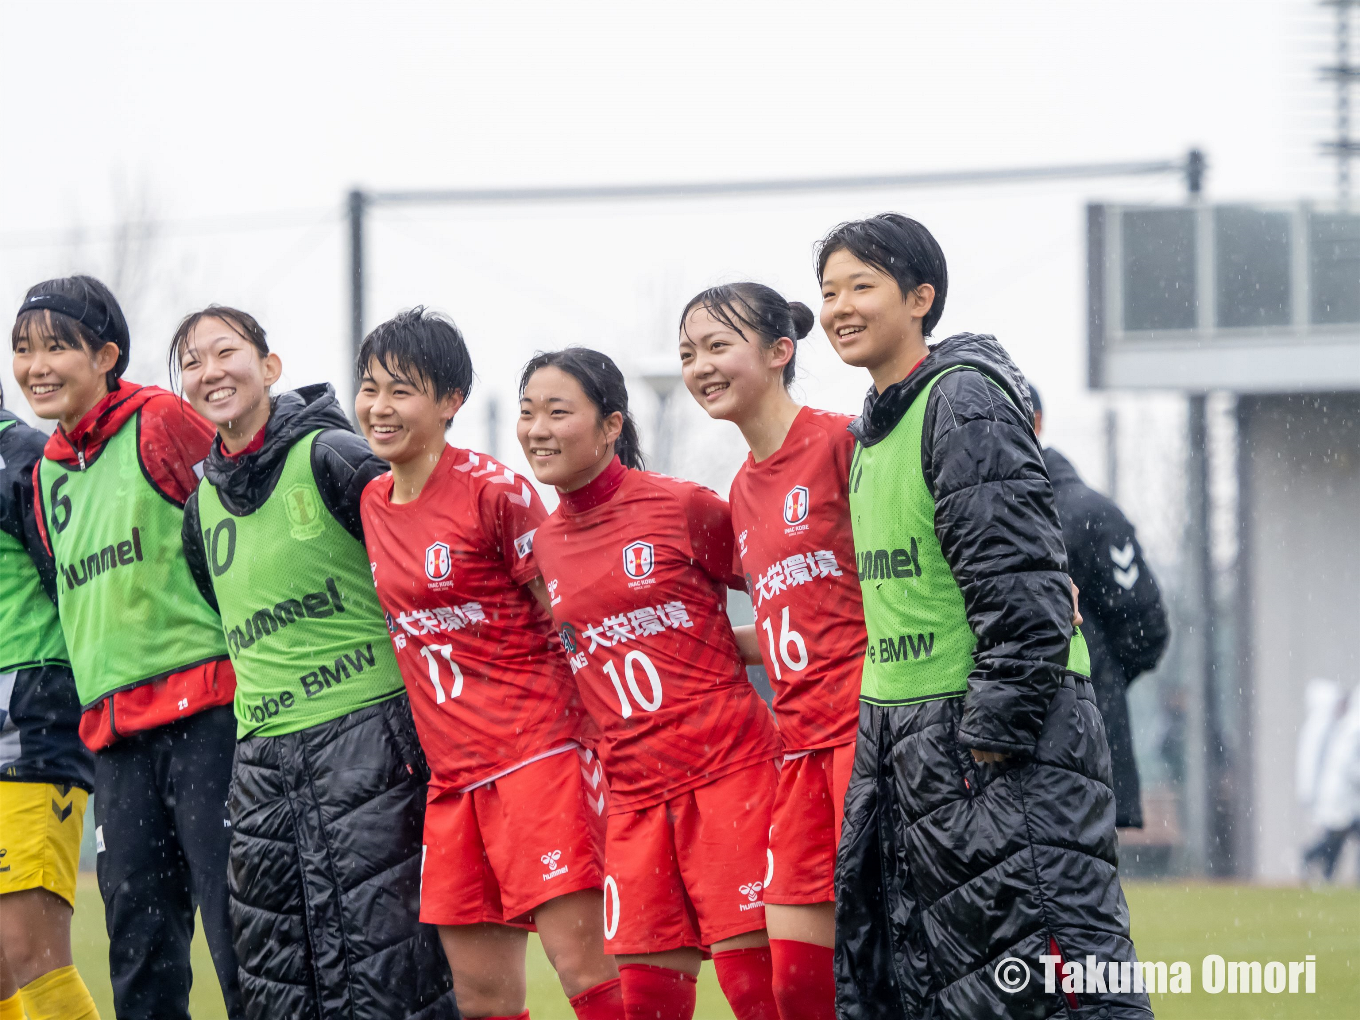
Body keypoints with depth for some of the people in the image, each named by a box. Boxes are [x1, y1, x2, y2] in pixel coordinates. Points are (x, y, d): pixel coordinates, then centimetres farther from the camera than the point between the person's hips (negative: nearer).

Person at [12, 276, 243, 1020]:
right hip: (112, 729, 7)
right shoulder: (46, 472, 17)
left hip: (201, 707, -7)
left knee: (236, 930, -9)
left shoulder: (160, 423, -5)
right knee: (139, 950, 7)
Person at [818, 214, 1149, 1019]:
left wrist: (991, 737, -21)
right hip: (902, 734, 10)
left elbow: (1023, 587, -19)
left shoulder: (964, 401, -13)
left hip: (1008, 737, -10)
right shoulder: (876, 429, 16)